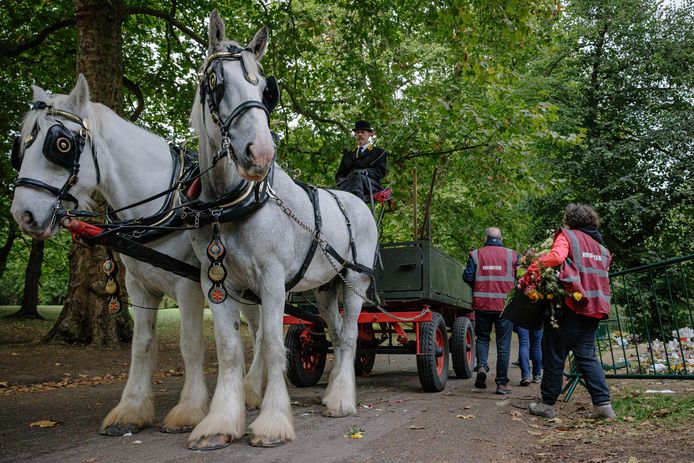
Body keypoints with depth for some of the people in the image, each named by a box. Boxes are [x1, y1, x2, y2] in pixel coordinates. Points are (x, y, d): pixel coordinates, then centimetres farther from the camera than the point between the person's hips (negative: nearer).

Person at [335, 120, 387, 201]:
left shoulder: (378, 152, 23)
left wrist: (365, 172, -13)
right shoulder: (348, 154, 35)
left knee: (358, 175, -39)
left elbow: (381, 171, 7)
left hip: (371, 184, -3)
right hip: (349, 184, 4)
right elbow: (339, 174, 26)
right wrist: (341, 181, 0)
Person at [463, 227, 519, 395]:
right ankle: (502, 382, 8)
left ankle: (481, 366, -3)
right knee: (503, 345, 7)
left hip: (482, 304, 1)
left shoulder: (476, 255, 0)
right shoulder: (512, 255, 1)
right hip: (505, 305, 0)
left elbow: (467, 277, -5)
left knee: (482, 338, 20)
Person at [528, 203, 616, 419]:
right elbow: (601, 275, 18)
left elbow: (556, 256, -21)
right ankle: (603, 403, 4)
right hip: (594, 308, 7)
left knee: (555, 354, 3)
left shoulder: (568, 236, -1)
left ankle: (547, 404, 10)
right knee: (587, 355, 12)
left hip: (571, 306, -6)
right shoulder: (600, 246, 21)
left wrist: (532, 267, -14)